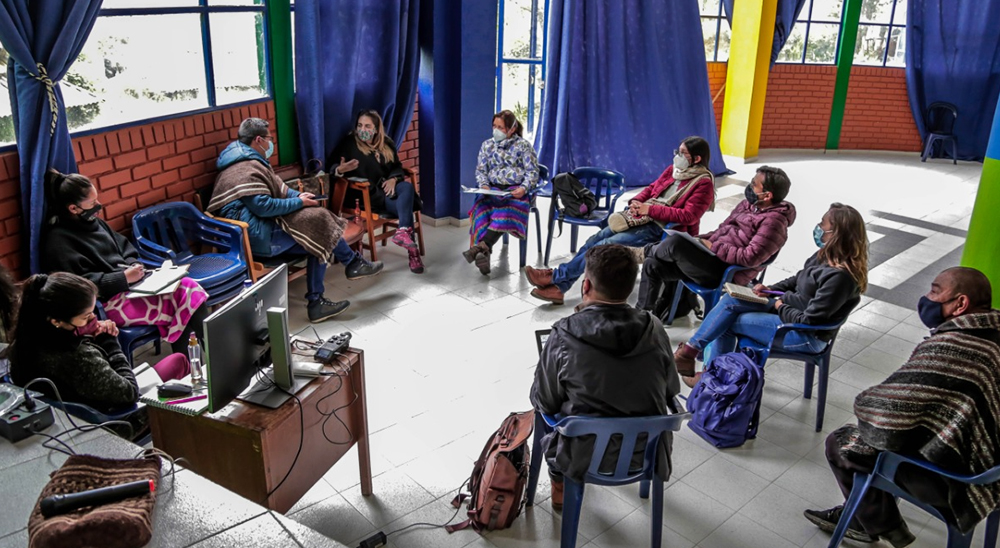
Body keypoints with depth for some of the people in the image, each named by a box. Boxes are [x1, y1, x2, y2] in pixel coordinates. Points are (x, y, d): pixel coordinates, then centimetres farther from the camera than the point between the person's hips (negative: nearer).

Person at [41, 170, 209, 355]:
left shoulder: (93, 222, 14)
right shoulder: (58, 242, -13)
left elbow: (124, 248, 21)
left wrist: (133, 266, 0)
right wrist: (124, 278, -20)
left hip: (129, 285, 9)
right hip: (108, 302, -9)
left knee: (189, 288, -13)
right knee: (186, 299, -20)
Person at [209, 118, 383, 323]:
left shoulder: (248, 162, 18)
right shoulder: (246, 170, -18)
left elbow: (277, 189, 23)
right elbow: (263, 206, -24)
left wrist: (298, 195, 5)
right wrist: (299, 202, -13)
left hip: (259, 231, 11)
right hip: (259, 237, -11)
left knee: (319, 244, -3)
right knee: (317, 220, -12)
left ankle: (316, 302, -5)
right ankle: (353, 263, 5)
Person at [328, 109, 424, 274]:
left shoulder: (386, 144, 14)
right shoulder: (349, 144, 0)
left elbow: (397, 166, 17)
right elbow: (330, 165, -6)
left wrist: (393, 179, -7)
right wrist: (340, 170, -31)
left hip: (386, 187, 5)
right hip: (366, 193, -5)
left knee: (407, 187, -30)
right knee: (405, 206, -27)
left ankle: (403, 231, -45)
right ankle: (412, 250, -31)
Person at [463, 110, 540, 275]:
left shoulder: (523, 145, 5)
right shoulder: (487, 145, 15)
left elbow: (533, 172, 1)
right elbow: (480, 170, 16)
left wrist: (524, 188, -17)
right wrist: (484, 185, -6)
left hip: (517, 190, -3)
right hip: (493, 189, 3)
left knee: (506, 212, -36)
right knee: (482, 208, -32)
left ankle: (481, 247, -47)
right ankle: (484, 253, -43)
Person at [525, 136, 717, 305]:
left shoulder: (704, 184, -10)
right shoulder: (673, 170, 13)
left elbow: (688, 216, -19)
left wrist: (650, 209, -21)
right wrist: (636, 202, -3)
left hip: (661, 229, -8)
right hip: (642, 217, 8)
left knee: (606, 245, -18)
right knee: (597, 238, -8)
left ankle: (558, 277, -11)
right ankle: (559, 285, -9)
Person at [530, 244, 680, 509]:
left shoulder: (563, 338, -21)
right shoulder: (654, 330, -13)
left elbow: (544, 402, -9)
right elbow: (671, 390, 1)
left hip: (584, 459, -2)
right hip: (647, 456, 3)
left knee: (548, 414, 28)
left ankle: (560, 487, 43)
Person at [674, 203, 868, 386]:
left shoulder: (839, 276, -29)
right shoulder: (827, 255, -2)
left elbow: (809, 321, -26)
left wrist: (780, 306, -10)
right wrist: (771, 290, 2)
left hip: (807, 335, -9)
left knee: (729, 320, -10)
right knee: (730, 301, -3)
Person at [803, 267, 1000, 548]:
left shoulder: (946, 350, -32)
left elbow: (883, 426, -32)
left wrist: (862, 406, -8)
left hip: (953, 478, -8)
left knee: (840, 443, 5)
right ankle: (858, 514, 34)